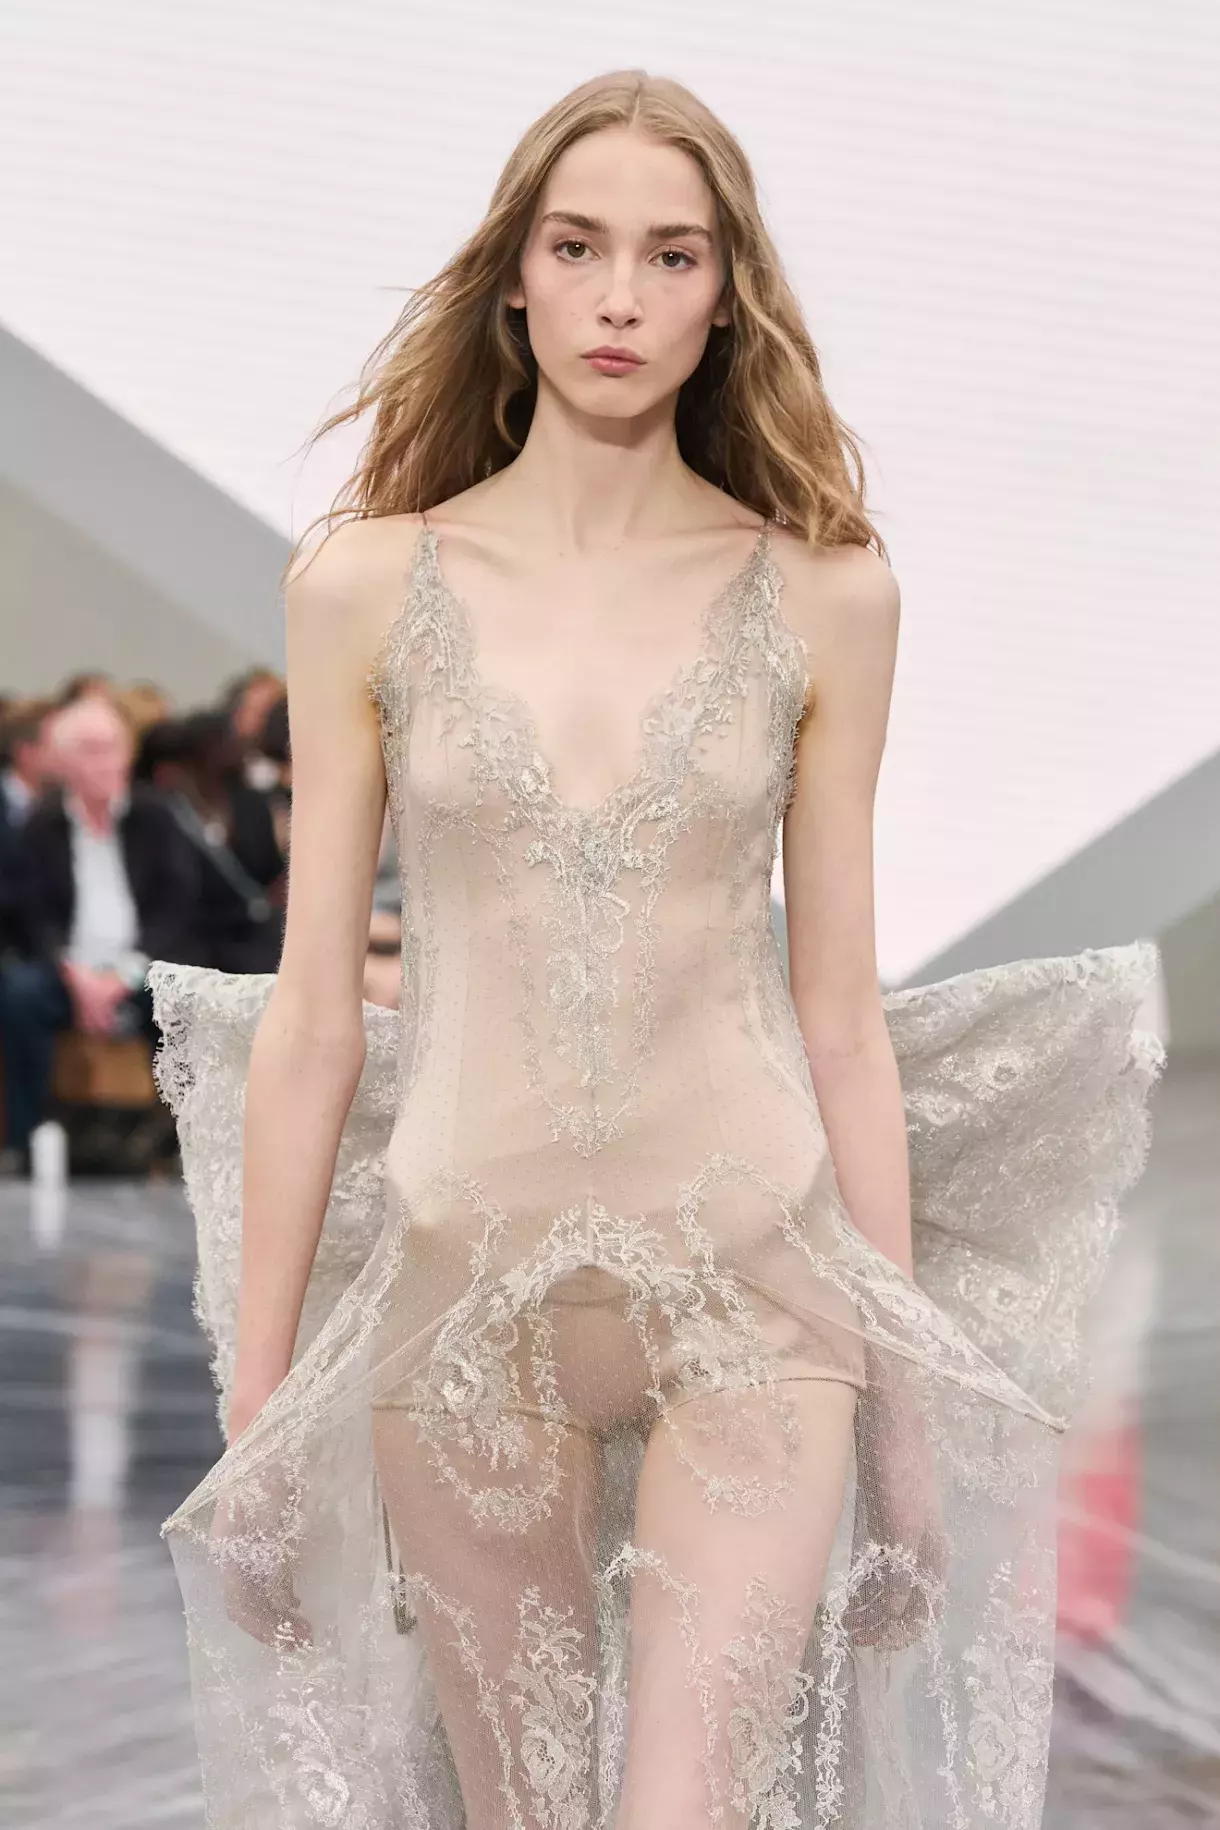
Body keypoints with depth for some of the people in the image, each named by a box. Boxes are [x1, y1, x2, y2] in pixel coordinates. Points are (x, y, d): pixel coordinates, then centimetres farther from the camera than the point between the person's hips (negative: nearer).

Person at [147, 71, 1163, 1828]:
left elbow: (844, 1015, 4)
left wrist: (909, 1412, 4)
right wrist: (252, 1419, 2)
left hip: (752, 1285, -1)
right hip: (467, 1286, 1)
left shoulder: (822, 595, 1)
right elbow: (311, 1013, 2)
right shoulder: (370, 584, 1)